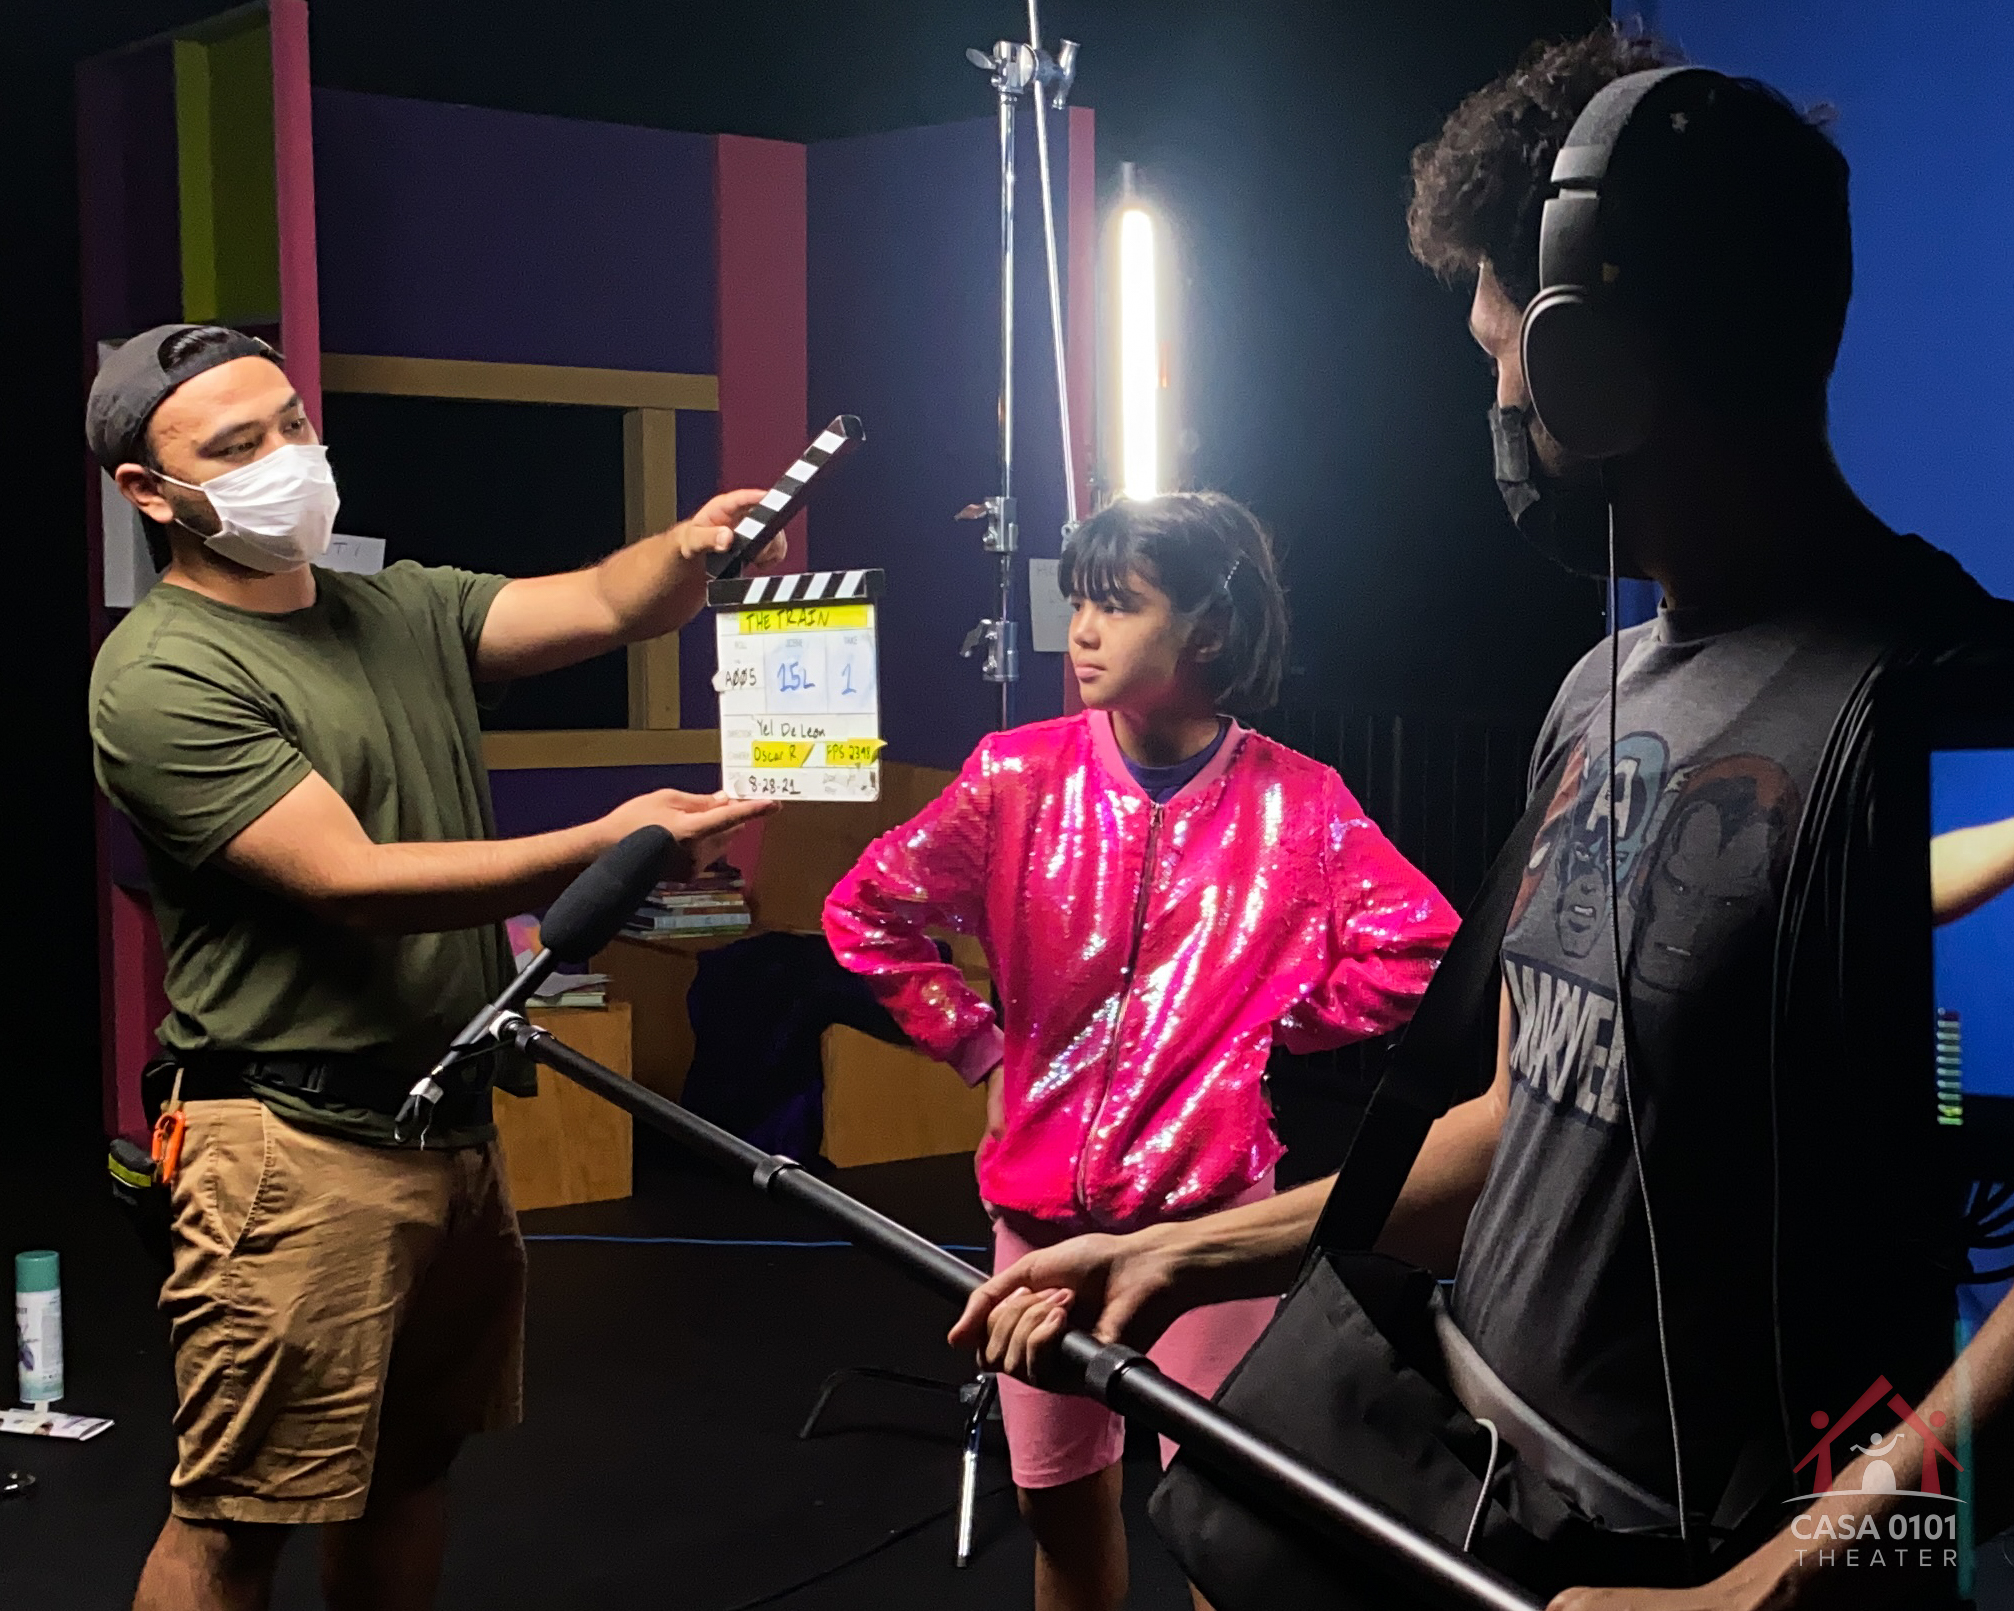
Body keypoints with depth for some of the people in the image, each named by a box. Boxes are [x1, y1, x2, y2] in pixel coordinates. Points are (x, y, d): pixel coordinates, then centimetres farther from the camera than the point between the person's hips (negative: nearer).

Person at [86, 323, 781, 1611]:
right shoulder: (161, 678, -12)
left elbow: (604, 606, 1)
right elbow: (354, 881, -20)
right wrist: (606, 847, -25)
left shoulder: (409, 611, 11)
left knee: (414, 1463, 17)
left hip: (455, 1123, 7)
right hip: (297, 1151, -7)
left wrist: (693, 547, -22)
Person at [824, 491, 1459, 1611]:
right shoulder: (1022, 777, -3)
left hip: (1209, 1196, -2)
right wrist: (979, 1045, 2)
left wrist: (1273, 1025, -3)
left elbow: (1417, 946, -8)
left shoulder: (1297, 804, -7)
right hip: (1041, 1194, 2)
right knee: (1060, 1498, 12)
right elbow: (868, 913, 2)